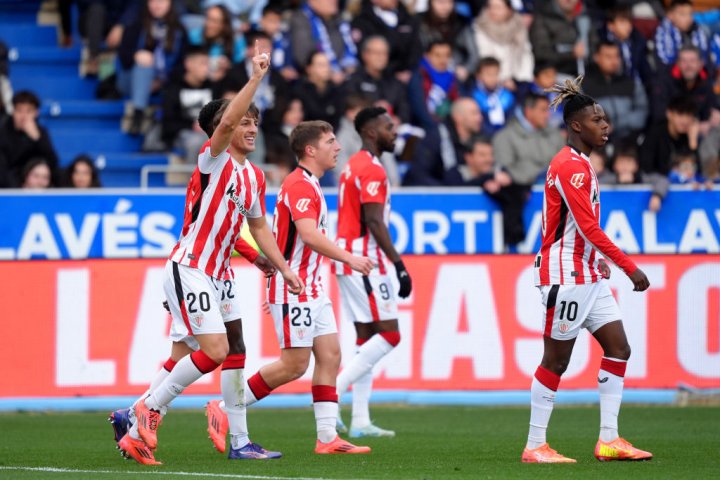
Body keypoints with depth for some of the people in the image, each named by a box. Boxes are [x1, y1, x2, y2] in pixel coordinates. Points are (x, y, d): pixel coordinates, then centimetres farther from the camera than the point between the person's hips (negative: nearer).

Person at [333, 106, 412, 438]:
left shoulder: (352, 166, 17)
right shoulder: (372, 170, -13)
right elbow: (374, 222, -20)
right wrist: (399, 265, -21)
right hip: (365, 259, -10)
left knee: (366, 338, 9)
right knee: (389, 335, -7)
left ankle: (360, 421, 6)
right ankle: (333, 392, -12)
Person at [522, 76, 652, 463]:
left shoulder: (581, 163, 14)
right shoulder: (569, 166, -17)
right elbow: (589, 227, -22)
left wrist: (600, 260, 15)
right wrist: (630, 267, -21)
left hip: (588, 274, 10)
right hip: (565, 275, -10)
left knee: (618, 349, 6)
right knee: (556, 360, -4)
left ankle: (609, 440, 7)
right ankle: (534, 446, 3)